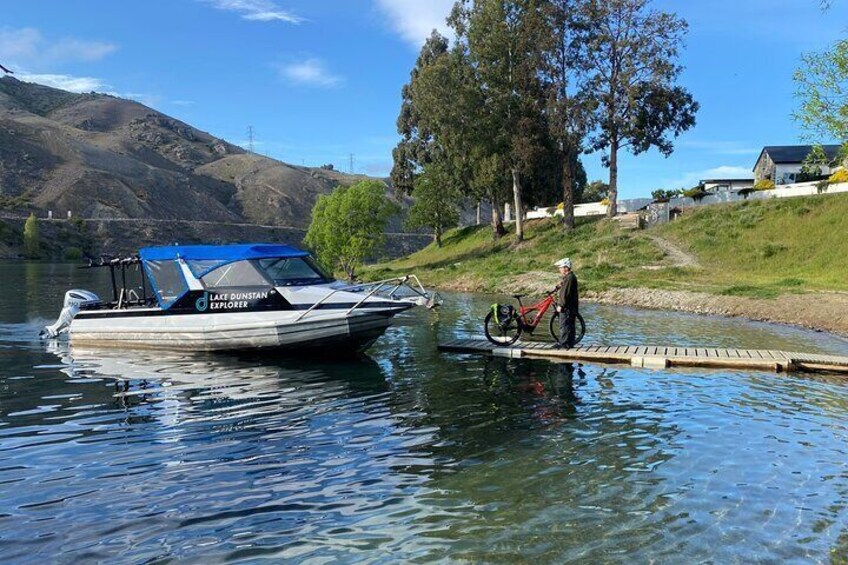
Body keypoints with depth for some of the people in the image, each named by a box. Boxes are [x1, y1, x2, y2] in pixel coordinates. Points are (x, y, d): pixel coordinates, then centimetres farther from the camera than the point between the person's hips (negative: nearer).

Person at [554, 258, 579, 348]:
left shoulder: (569, 278, -18)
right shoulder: (571, 276, 15)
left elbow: (565, 293, -21)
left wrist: (561, 305, -19)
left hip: (567, 307, -10)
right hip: (571, 306, 10)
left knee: (564, 326, -5)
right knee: (570, 325, 13)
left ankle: (564, 343, -2)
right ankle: (570, 343, 19)